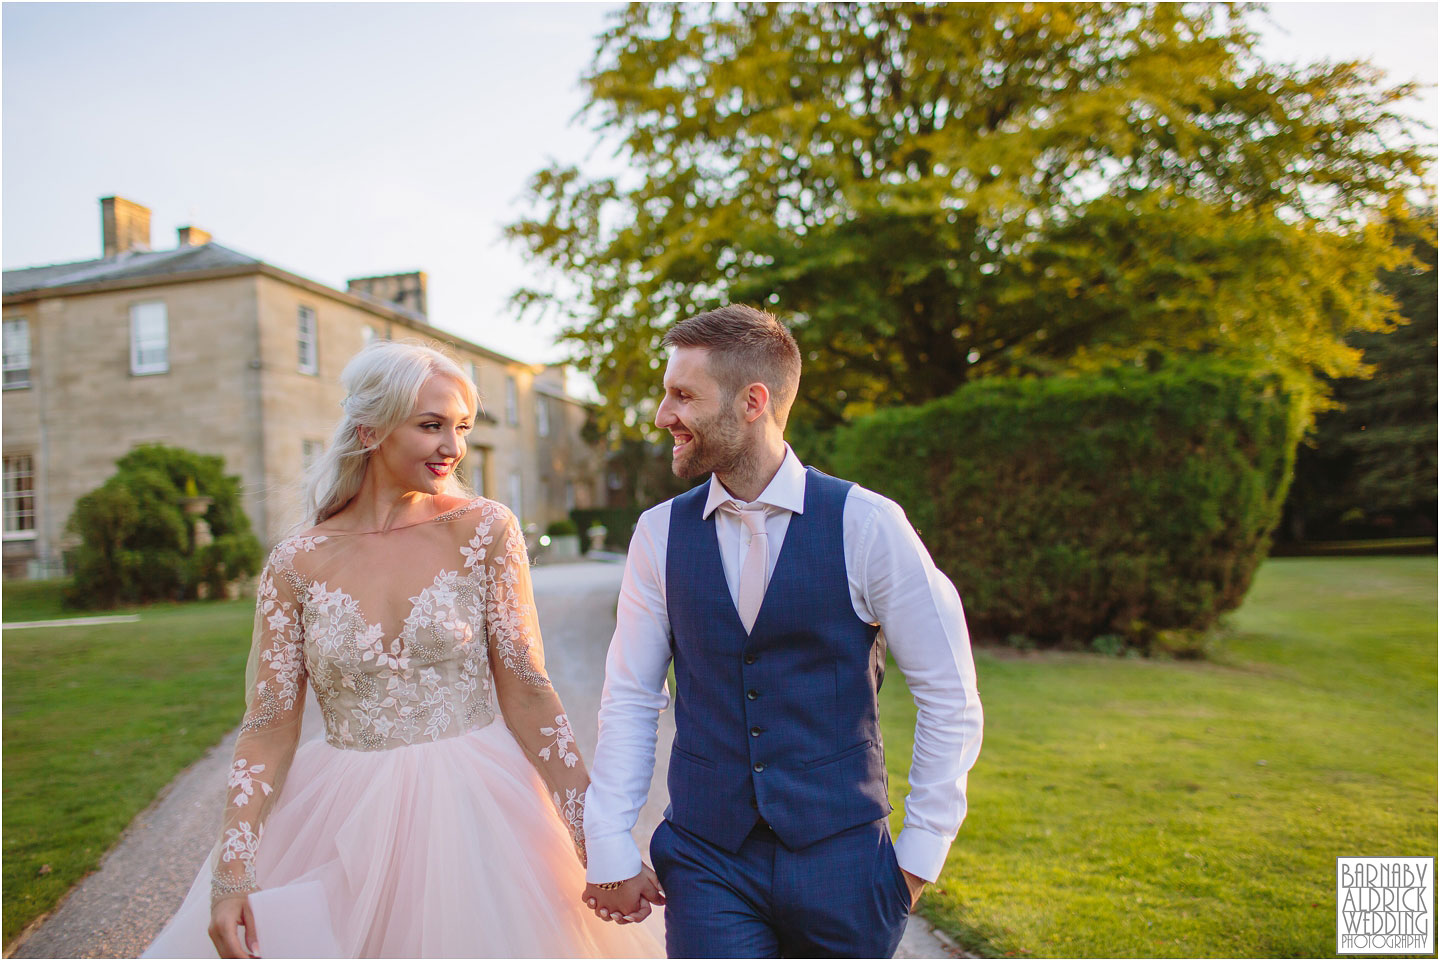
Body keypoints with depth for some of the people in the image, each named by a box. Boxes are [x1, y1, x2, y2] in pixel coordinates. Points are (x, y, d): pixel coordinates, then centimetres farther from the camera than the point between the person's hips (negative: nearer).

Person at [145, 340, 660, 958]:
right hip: (344, 828, 2)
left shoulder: (485, 530, -6)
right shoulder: (295, 565, -2)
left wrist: (592, 832, -12)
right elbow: (270, 725, -1)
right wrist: (230, 876, -9)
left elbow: (527, 692, -8)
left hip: (476, 810, -1)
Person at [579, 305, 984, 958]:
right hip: (704, 864, 2)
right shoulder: (659, 535, -2)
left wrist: (919, 853, -3)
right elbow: (629, 698, 3)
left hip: (839, 857, -1)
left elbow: (950, 698, -4)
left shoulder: (866, 524, -11)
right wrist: (610, 846, -2)